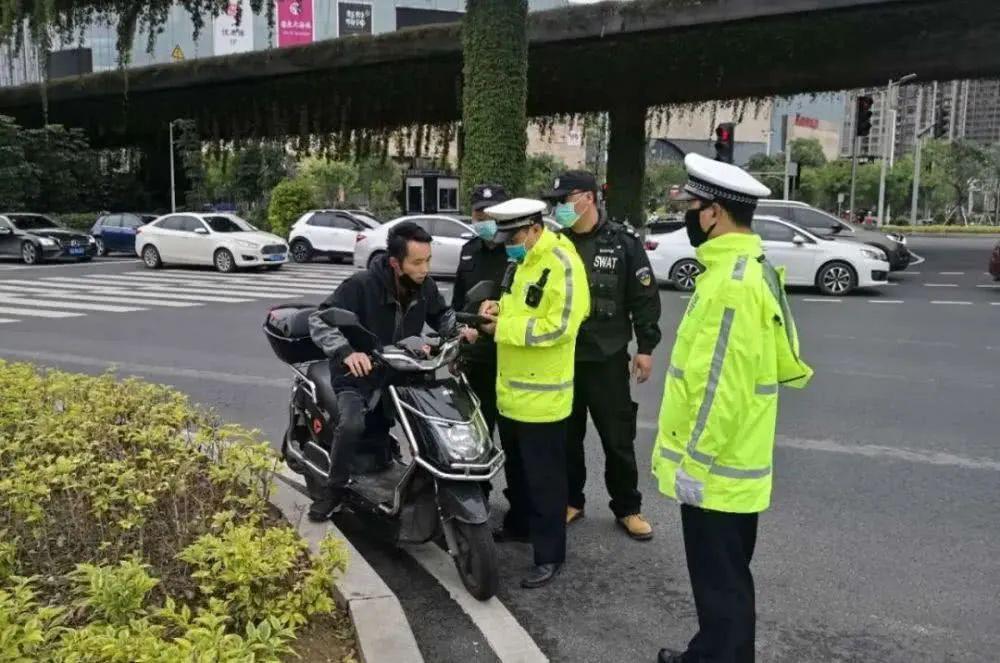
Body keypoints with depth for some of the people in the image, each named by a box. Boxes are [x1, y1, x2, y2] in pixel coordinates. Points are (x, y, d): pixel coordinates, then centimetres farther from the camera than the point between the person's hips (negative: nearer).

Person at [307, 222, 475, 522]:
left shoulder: (425, 286, -4)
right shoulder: (362, 284, -22)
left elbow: (440, 314, 16)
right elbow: (319, 320, -23)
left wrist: (458, 329, -7)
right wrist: (346, 352, -40)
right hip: (358, 377, -5)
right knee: (352, 424, -32)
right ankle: (334, 489, -6)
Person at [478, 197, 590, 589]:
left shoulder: (562, 264, -18)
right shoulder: (525, 261, 12)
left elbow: (560, 326, -26)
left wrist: (503, 328, -21)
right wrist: (500, 308, 2)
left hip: (541, 394, -9)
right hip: (512, 390, 9)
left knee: (544, 478, 1)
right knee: (516, 467, 23)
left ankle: (549, 554, 12)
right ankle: (519, 523, 42)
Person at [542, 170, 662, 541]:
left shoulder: (623, 242, -4)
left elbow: (645, 297, -2)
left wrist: (645, 347, -4)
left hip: (607, 358, -3)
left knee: (618, 438, 6)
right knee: (566, 435, 13)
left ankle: (627, 508, 20)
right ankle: (570, 501, 30)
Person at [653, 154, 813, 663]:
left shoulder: (731, 282, -23)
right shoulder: (754, 268, 10)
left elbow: (722, 389, -25)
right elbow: (787, 363, 15)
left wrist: (694, 461, -19)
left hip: (714, 470, -10)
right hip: (735, 465, 10)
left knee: (720, 585, 5)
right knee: (724, 579, 23)